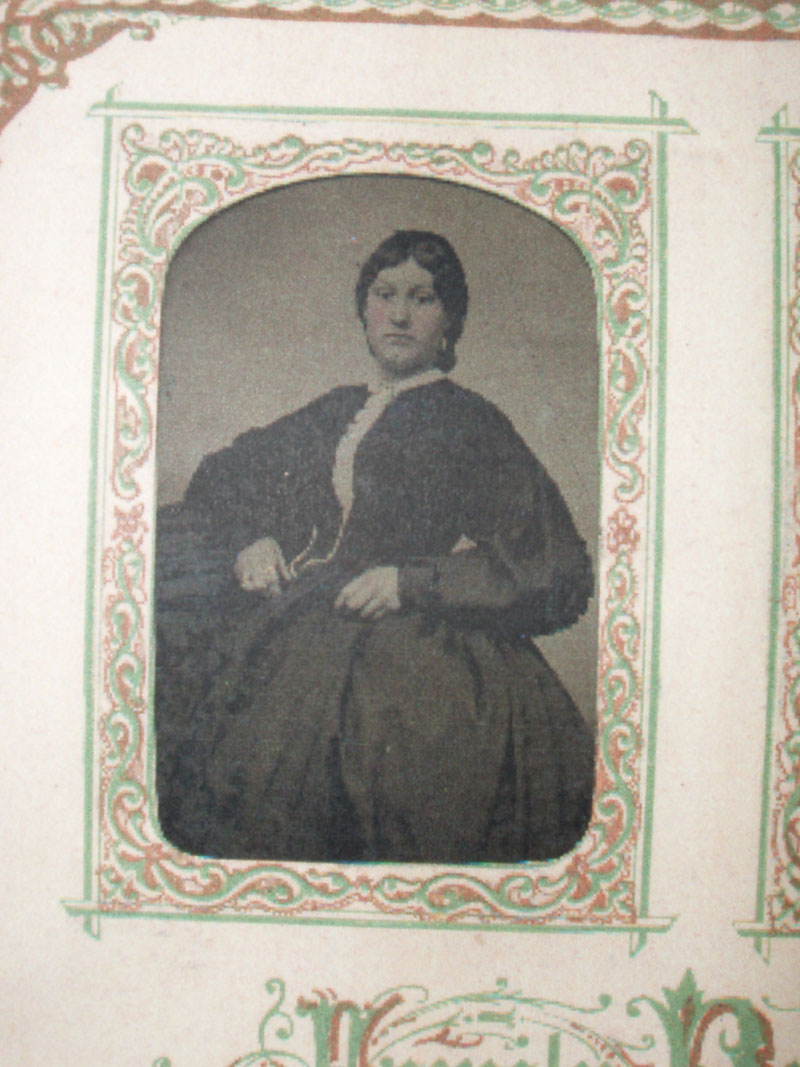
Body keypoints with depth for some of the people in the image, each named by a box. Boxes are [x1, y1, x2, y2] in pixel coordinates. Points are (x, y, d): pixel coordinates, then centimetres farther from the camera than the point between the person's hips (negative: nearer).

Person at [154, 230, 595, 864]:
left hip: (403, 644, -6)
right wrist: (249, 542, 5)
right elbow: (224, 476, 27)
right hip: (293, 619, 6)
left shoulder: (470, 425, 4)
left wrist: (411, 581, -11)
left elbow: (555, 572, -3)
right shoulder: (336, 413, 20)